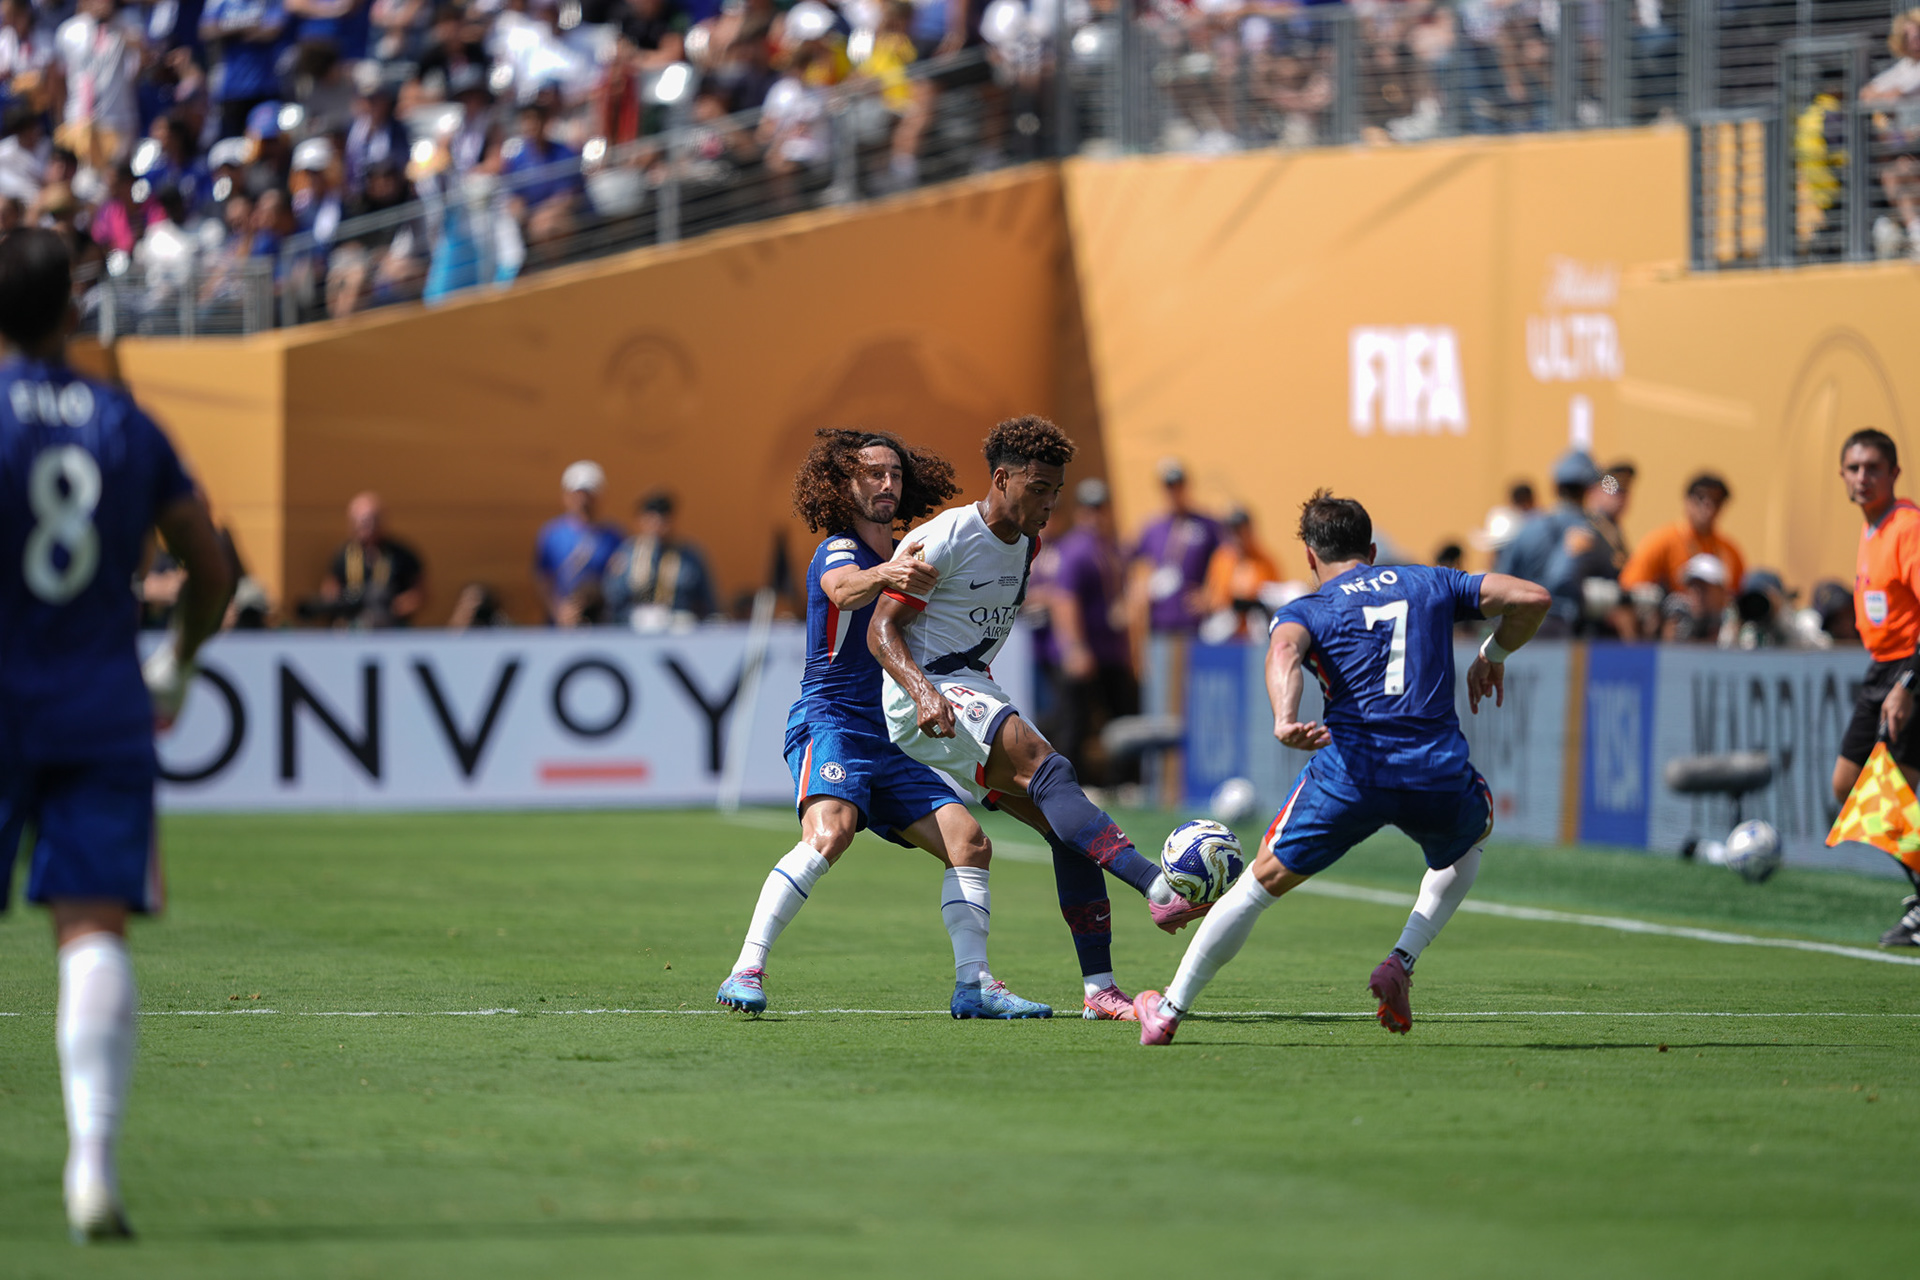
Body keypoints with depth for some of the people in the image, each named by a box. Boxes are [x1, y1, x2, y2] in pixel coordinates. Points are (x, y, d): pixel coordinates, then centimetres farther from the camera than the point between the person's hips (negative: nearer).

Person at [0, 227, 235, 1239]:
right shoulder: (127, 425, 8)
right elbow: (210, 571, 14)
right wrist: (178, 662, 31)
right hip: (103, 714, 2)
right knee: (94, 932, -6)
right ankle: (93, 1161, -20)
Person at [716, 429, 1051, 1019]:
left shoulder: (908, 554, 20)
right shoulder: (837, 550, -4)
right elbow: (845, 589, -32)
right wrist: (886, 575, -53)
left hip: (890, 738, 8)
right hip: (830, 721, -8)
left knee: (968, 841, -2)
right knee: (829, 832, -32)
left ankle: (973, 985, 3)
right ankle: (746, 972, -34)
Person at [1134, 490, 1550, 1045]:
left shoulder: (1307, 610, 12)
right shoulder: (1431, 583, 20)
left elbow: (1283, 651, -13)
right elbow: (1532, 597, 14)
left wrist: (1284, 719, -31)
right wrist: (1492, 656, 31)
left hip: (1350, 769, -1)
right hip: (1439, 771, 1)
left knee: (1262, 881, 17)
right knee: (1470, 835, 36)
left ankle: (1168, 1012, 20)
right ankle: (1401, 963, 19)